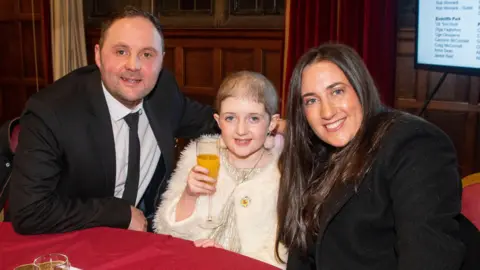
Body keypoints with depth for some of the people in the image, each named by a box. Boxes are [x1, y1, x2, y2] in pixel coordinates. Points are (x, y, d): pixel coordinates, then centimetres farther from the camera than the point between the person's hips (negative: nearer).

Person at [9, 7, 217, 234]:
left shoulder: (163, 88, -8)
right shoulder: (50, 111, -21)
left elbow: (205, 121, 12)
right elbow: (28, 212, -24)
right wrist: (123, 213, -20)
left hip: (153, 231, 4)